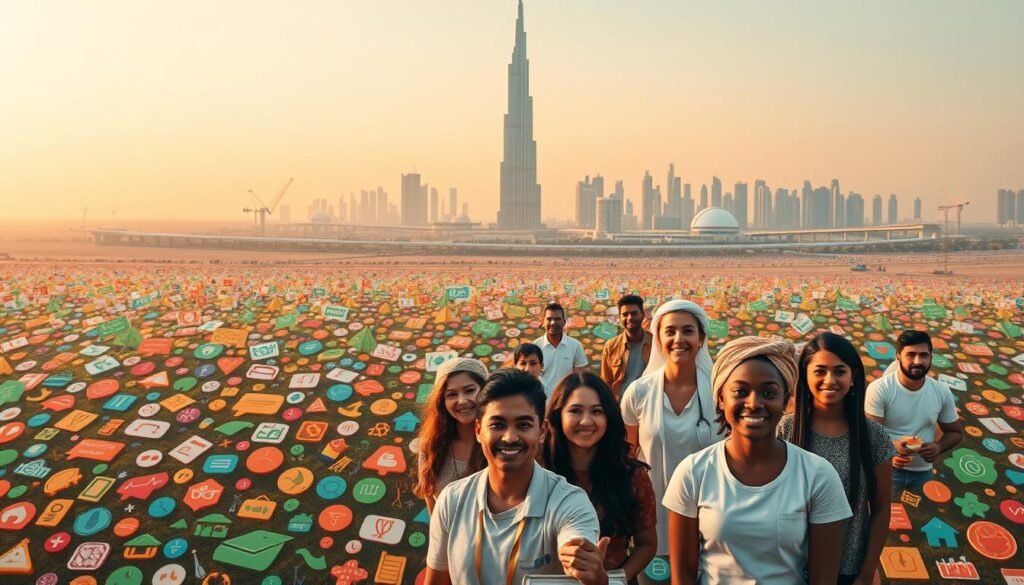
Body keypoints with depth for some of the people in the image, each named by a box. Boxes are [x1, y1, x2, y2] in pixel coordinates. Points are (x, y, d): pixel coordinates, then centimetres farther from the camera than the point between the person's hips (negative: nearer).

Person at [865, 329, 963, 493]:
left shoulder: (942, 391, -3)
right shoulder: (879, 389, -17)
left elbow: (955, 432, 9)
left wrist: (939, 447, -12)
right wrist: (891, 446, -37)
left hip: (923, 471, 4)